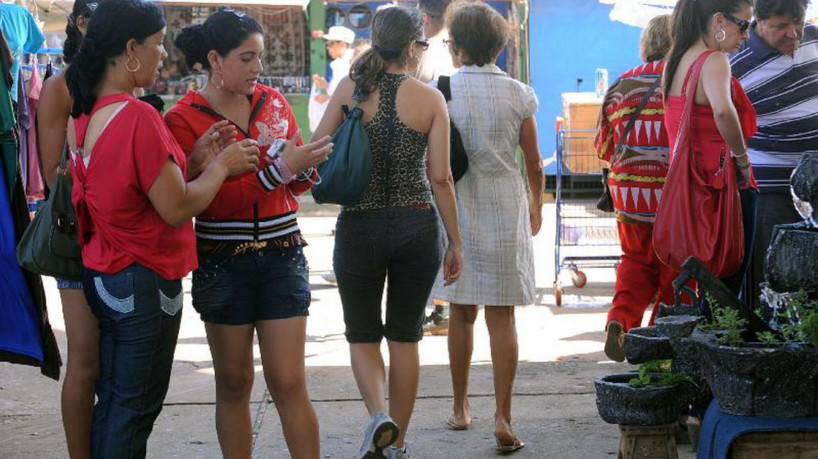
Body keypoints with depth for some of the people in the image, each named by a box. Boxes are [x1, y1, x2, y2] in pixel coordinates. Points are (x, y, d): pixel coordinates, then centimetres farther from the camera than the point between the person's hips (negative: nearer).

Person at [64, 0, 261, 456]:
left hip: (101, 276, 9)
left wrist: (196, 155, 11)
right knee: (136, 409, 2)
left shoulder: (86, 114, 4)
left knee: (111, 401, 16)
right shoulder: (138, 116, -22)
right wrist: (221, 165, -6)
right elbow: (177, 207, -20)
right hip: (144, 284, -8)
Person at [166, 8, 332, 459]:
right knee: (233, 384, 8)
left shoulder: (273, 101, 5)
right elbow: (205, 200, -18)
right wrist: (277, 168, -25)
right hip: (222, 264, -2)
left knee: (289, 382, -1)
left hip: (282, 256, 2)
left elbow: (297, 184, 13)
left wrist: (306, 165, -11)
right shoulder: (184, 118, -8)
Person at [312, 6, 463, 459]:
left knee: (362, 335, 15)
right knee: (405, 337, 15)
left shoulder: (351, 89, -3)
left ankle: (379, 416, -11)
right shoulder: (430, 99, -4)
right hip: (417, 225, 1)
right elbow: (440, 178, -5)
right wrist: (455, 242, 2)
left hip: (359, 225, 0)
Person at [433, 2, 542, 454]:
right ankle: (503, 417, -4)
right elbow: (534, 166, 4)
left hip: (456, 210, 0)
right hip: (506, 212, 0)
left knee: (461, 312, 14)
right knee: (502, 316, 1)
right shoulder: (518, 94, -1)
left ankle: (460, 408, 24)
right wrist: (536, 204, 23)